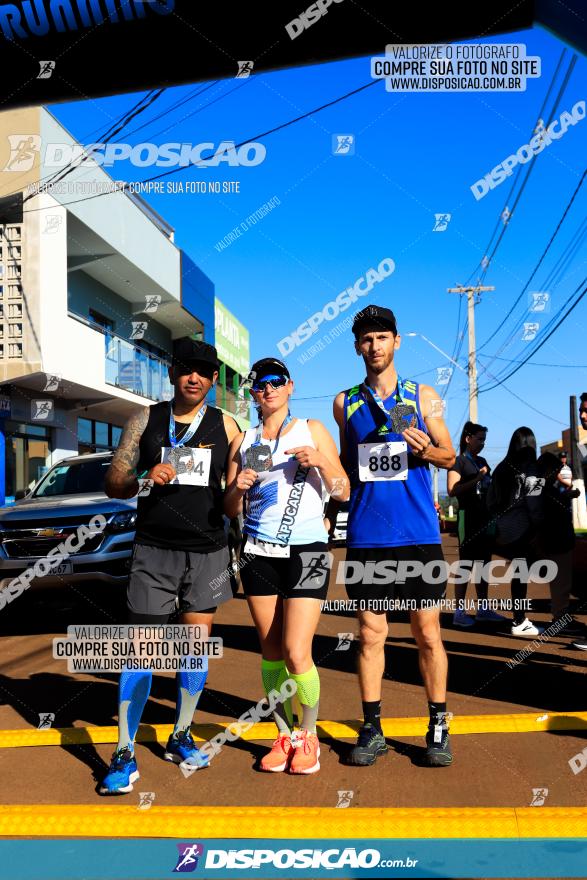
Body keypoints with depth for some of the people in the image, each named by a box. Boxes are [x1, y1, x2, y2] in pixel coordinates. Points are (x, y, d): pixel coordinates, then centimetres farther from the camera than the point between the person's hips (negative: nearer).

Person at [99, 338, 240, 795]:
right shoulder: (146, 420, 4)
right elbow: (113, 484, 2)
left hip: (207, 551, 2)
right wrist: (145, 478, -16)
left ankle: (181, 737, 25)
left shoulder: (225, 426, 6)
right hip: (154, 550, -1)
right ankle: (125, 754, 6)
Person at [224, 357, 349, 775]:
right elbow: (230, 509, 11)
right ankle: (284, 736, 21)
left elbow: (344, 492, 1)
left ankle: (309, 735, 13)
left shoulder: (312, 429, 4)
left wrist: (320, 462, -16)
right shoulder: (243, 442, 11)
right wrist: (238, 488, -10)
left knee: (297, 654, -9)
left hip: (307, 551, -3)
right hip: (259, 553, 3)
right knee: (271, 653, 5)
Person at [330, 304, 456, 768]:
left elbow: (449, 456, 8)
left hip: (419, 533, -1)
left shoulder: (423, 396, 6)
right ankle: (372, 729, 18)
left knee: (428, 633, 5)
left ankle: (438, 728, 19)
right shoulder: (345, 403, 10)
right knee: (370, 634, 6)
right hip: (366, 535, 1)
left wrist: (426, 449, -12)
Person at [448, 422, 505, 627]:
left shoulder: (482, 461, 17)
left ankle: (483, 609, 16)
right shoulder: (459, 461, -5)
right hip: (469, 516, -8)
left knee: (484, 562, 10)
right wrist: (476, 480, -23)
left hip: (486, 516, 8)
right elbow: (452, 490, -17)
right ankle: (459, 611, -4)